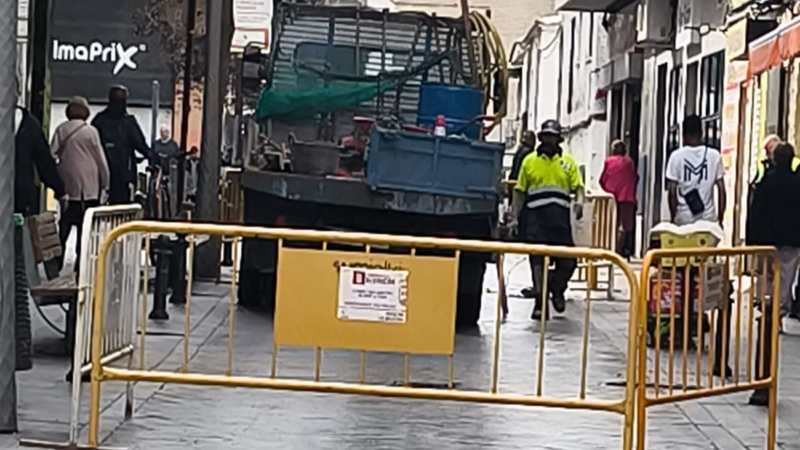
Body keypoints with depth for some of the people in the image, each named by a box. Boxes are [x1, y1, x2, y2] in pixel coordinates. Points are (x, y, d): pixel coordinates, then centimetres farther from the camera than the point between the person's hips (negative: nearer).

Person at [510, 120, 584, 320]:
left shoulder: (568, 162, 13)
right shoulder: (529, 161, 11)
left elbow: (578, 187, 9)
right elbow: (520, 191, 11)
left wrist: (579, 201, -14)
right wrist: (515, 217, 4)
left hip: (560, 219, 1)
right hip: (535, 217, -1)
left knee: (568, 262, -2)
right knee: (537, 261, -3)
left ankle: (556, 288, 28)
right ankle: (541, 303, 1)